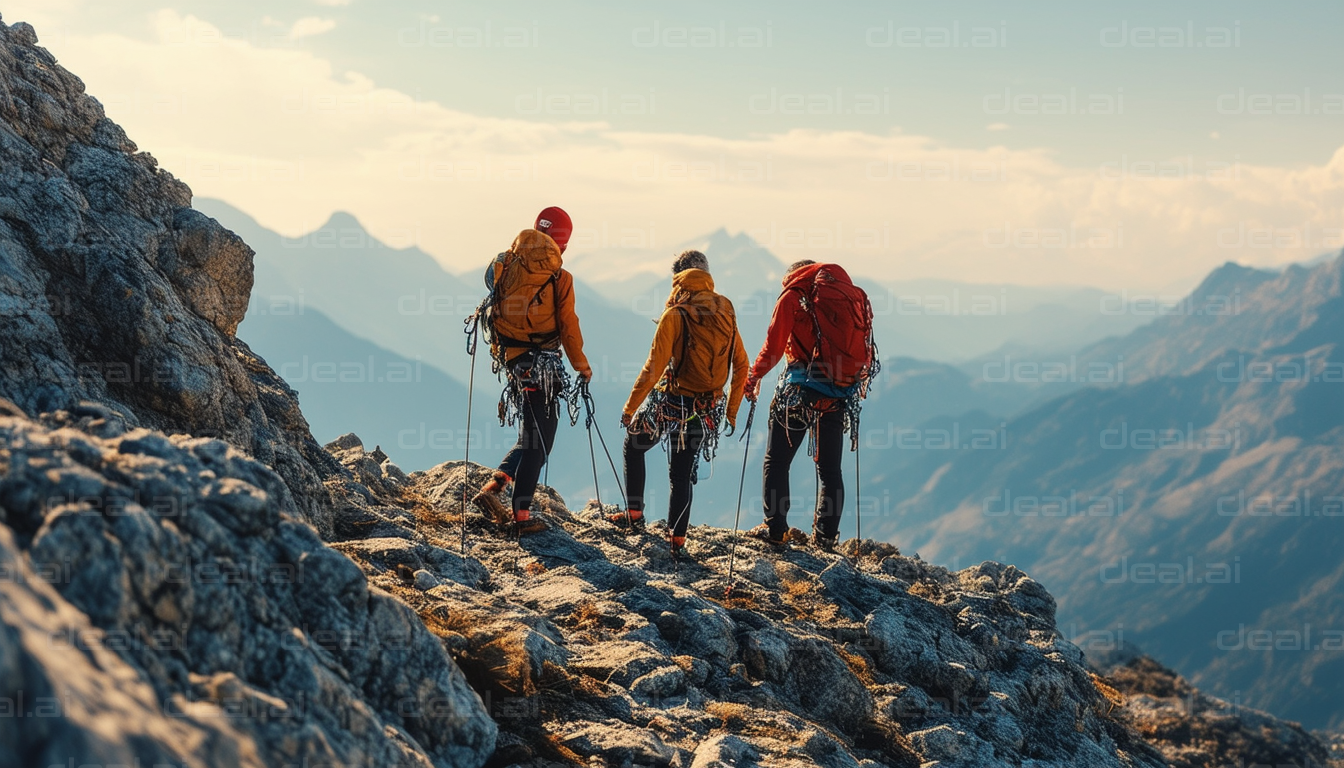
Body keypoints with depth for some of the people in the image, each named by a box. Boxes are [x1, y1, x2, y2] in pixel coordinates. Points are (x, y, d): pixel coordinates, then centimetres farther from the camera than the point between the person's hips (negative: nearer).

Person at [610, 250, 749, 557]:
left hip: (671, 404, -4)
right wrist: (731, 411, 18)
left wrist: (630, 408, -7)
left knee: (634, 446, 22)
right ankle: (677, 539, 17)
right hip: (706, 411, 5)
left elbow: (654, 367, -17)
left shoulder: (675, 315, -16)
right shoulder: (726, 312, 1)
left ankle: (634, 513, 23)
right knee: (683, 473, 16)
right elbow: (741, 365, 7)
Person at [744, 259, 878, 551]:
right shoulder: (855, 296, 11)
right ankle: (826, 536, 11)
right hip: (840, 395, 4)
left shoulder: (793, 296, -1)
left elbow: (773, 346, -4)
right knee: (830, 468, 12)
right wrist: (857, 381, 24)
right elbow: (864, 347, 10)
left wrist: (754, 377, 11)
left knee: (777, 461, 7)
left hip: (800, 390, -4)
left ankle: (775, 528, 5)